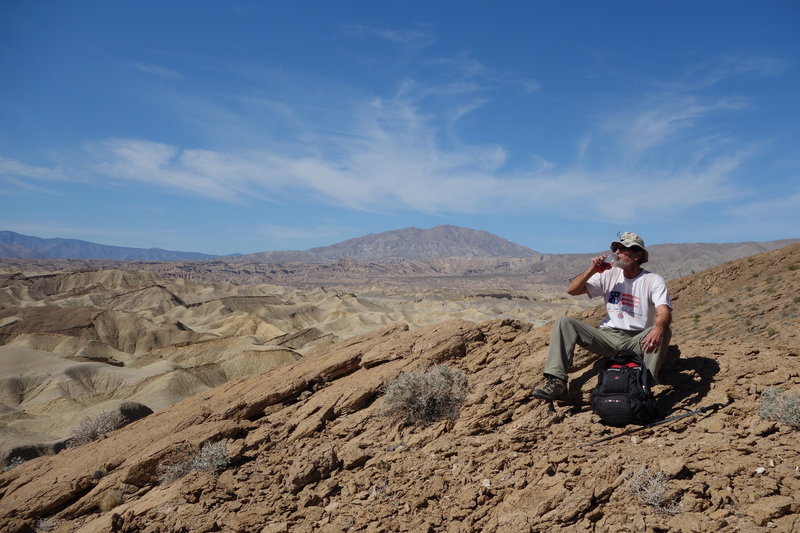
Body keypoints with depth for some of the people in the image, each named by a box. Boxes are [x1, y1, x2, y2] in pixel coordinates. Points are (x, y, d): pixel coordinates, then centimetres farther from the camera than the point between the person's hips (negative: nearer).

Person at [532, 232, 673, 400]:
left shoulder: (653, 281, -2)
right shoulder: (608, 275, 9)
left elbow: (664, 311, -19)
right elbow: (572, 290, 6)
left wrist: (658, 328, -42)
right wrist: (591, 270, -8)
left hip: (636, 342, -3)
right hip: (608, 337, 3)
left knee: (663, 332, -33)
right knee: (564, 323, -16)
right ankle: (556, 382, -27)